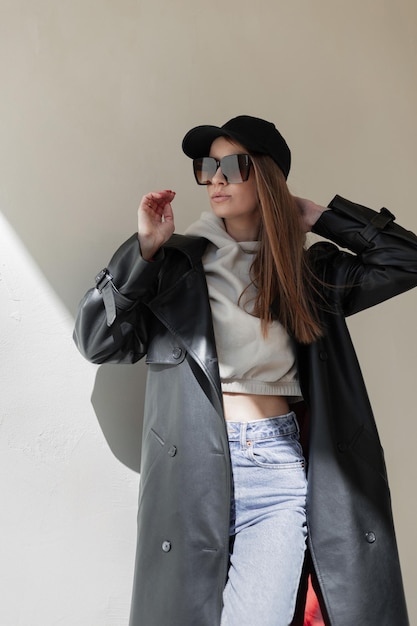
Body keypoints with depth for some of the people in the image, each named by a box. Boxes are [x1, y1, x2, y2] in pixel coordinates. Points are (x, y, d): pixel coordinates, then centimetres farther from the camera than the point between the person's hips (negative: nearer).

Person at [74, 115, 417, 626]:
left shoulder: (309, 271, 9)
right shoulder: (177, 262, 4)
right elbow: (97, 340, -1)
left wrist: (319, 217, 5)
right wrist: (145, 249, -8)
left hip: (281, 472, 1)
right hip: (193, 469, 0)